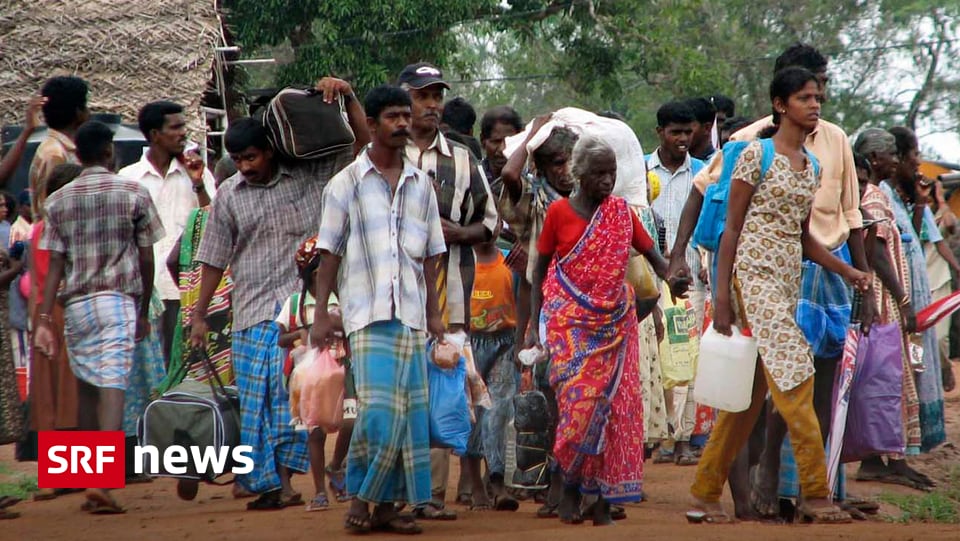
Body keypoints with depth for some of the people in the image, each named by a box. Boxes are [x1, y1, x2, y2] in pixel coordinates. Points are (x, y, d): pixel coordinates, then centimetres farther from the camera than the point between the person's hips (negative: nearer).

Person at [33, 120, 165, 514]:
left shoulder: (58, 201, 6)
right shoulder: (133, 195, 1)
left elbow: (55, 264, 1)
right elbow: (146, 260, 4)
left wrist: (44, 318, 0)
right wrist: (143, 312, 14)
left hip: (75, 304, 3)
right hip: (118, 301, -3)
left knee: (87, 388, 14)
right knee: (112, 386, -10)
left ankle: (90, 482, 17)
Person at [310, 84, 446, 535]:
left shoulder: (421, 184, 13)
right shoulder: (346, 184, 3)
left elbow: (430, 254, 16)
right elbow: (329, 252, 2)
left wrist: (433, 311, 11)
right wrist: (321, 313, -3)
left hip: (411, 313, 4)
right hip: (366, 313, -4)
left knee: (409, 411, 1)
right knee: (378, 409, -14)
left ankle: (387, 505, 8)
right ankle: (359, 496, -1)